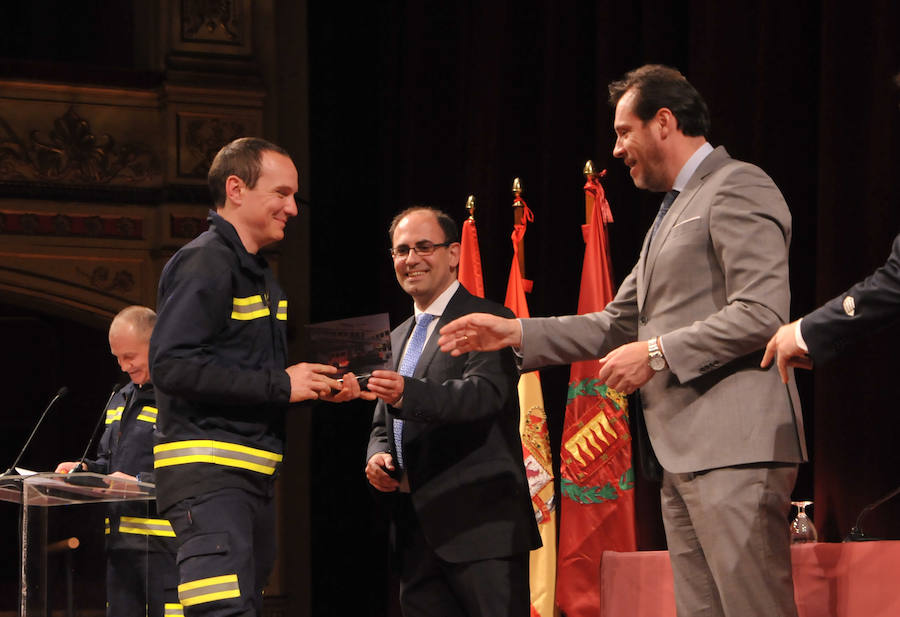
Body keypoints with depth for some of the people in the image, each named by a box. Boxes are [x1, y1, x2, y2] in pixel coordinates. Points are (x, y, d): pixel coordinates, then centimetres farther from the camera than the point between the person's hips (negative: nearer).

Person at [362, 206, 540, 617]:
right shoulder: (397, 339, 22)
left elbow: (484, 393, -21)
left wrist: (407, 394, -37)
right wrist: (377, 457, 2)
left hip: (480, 524, -7)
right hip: (415, 533, 7)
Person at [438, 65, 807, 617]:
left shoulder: (738, 188, -5)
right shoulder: (673, 212, 26)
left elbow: (763, 312, -17)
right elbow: (617, 327, 28)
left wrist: (656, 353, -14)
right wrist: (516, 333, 19)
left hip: (736, 446, -10)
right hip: (682, 453, 10)